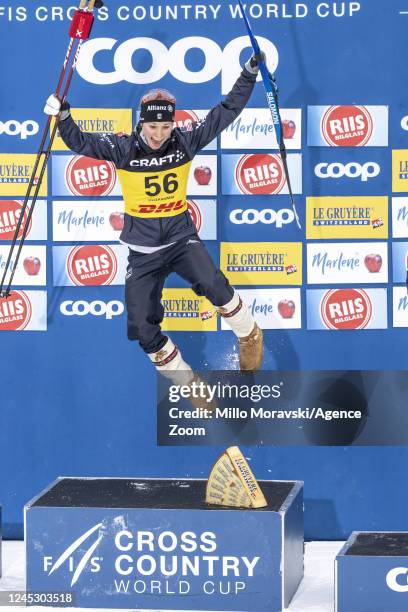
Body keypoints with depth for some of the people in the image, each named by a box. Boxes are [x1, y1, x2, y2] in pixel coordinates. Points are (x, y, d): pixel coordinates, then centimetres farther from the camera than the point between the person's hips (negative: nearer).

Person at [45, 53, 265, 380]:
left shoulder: (185, 141, -8)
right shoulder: (124, 148, -10)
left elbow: (227, 111, -6)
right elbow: (80, 142, -13)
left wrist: (249, 73, -10)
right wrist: (63, 117, -30)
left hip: (181, 237, -1)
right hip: (143, 248, 1)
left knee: (212, 284, -30)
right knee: (142, 327, -3)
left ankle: (249, 335, -4)